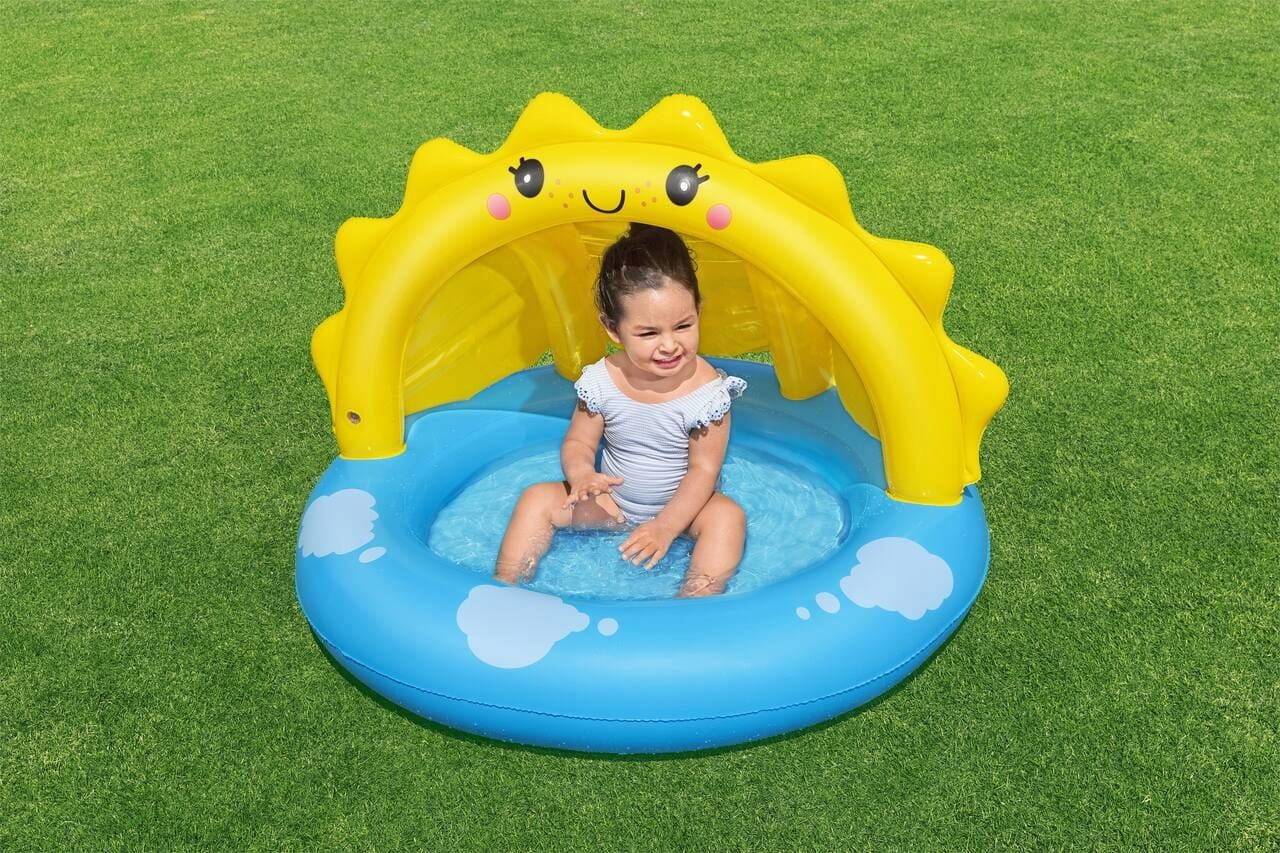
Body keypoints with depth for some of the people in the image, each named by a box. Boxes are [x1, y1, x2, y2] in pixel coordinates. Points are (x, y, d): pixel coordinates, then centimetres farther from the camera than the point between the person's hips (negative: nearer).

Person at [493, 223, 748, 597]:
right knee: (538, 499, -10)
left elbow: (703, 469, -19)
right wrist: (581, 474, -30)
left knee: (727, 516, -31)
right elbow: (578, 443, -5)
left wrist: (666, 526, -27)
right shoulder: (602, 380, -16)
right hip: (613, 501, 3)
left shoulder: (706, 388, -23)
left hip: (682, 503, -3)